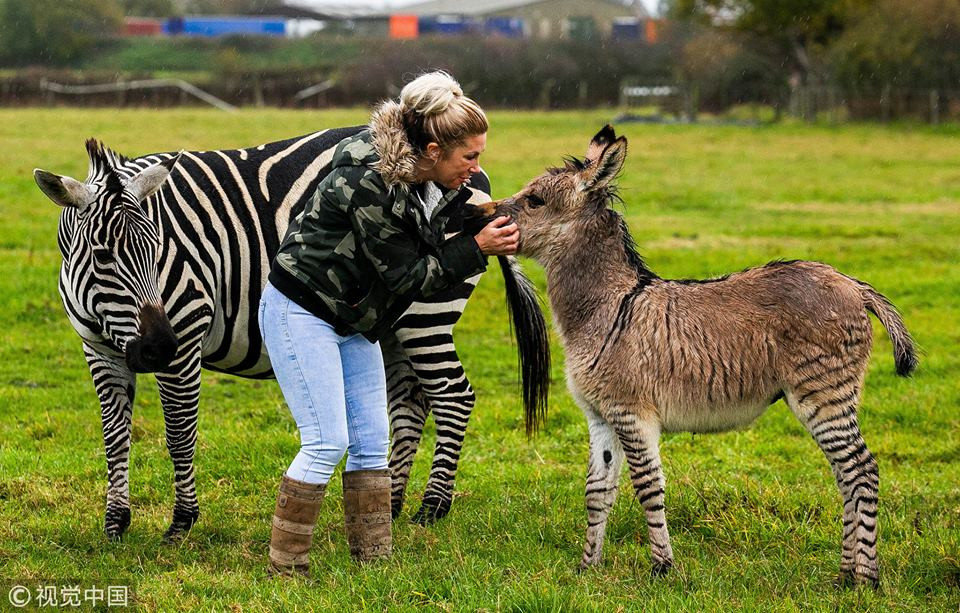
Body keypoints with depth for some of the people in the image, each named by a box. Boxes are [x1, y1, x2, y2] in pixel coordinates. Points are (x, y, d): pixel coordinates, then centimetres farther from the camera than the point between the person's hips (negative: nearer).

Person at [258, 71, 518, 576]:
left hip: (353, 322, 9)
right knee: (327, 442, -10)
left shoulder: (431, 184, -2)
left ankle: (374, 560, 11)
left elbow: (428, 268, 5)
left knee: (372, 441, 6)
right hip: (300, 312, -9)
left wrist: (490, 238, -9)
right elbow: (405, 276, -23)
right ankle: (285, 566, -1)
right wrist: (477, 249, -21)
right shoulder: (371, 183, -29)